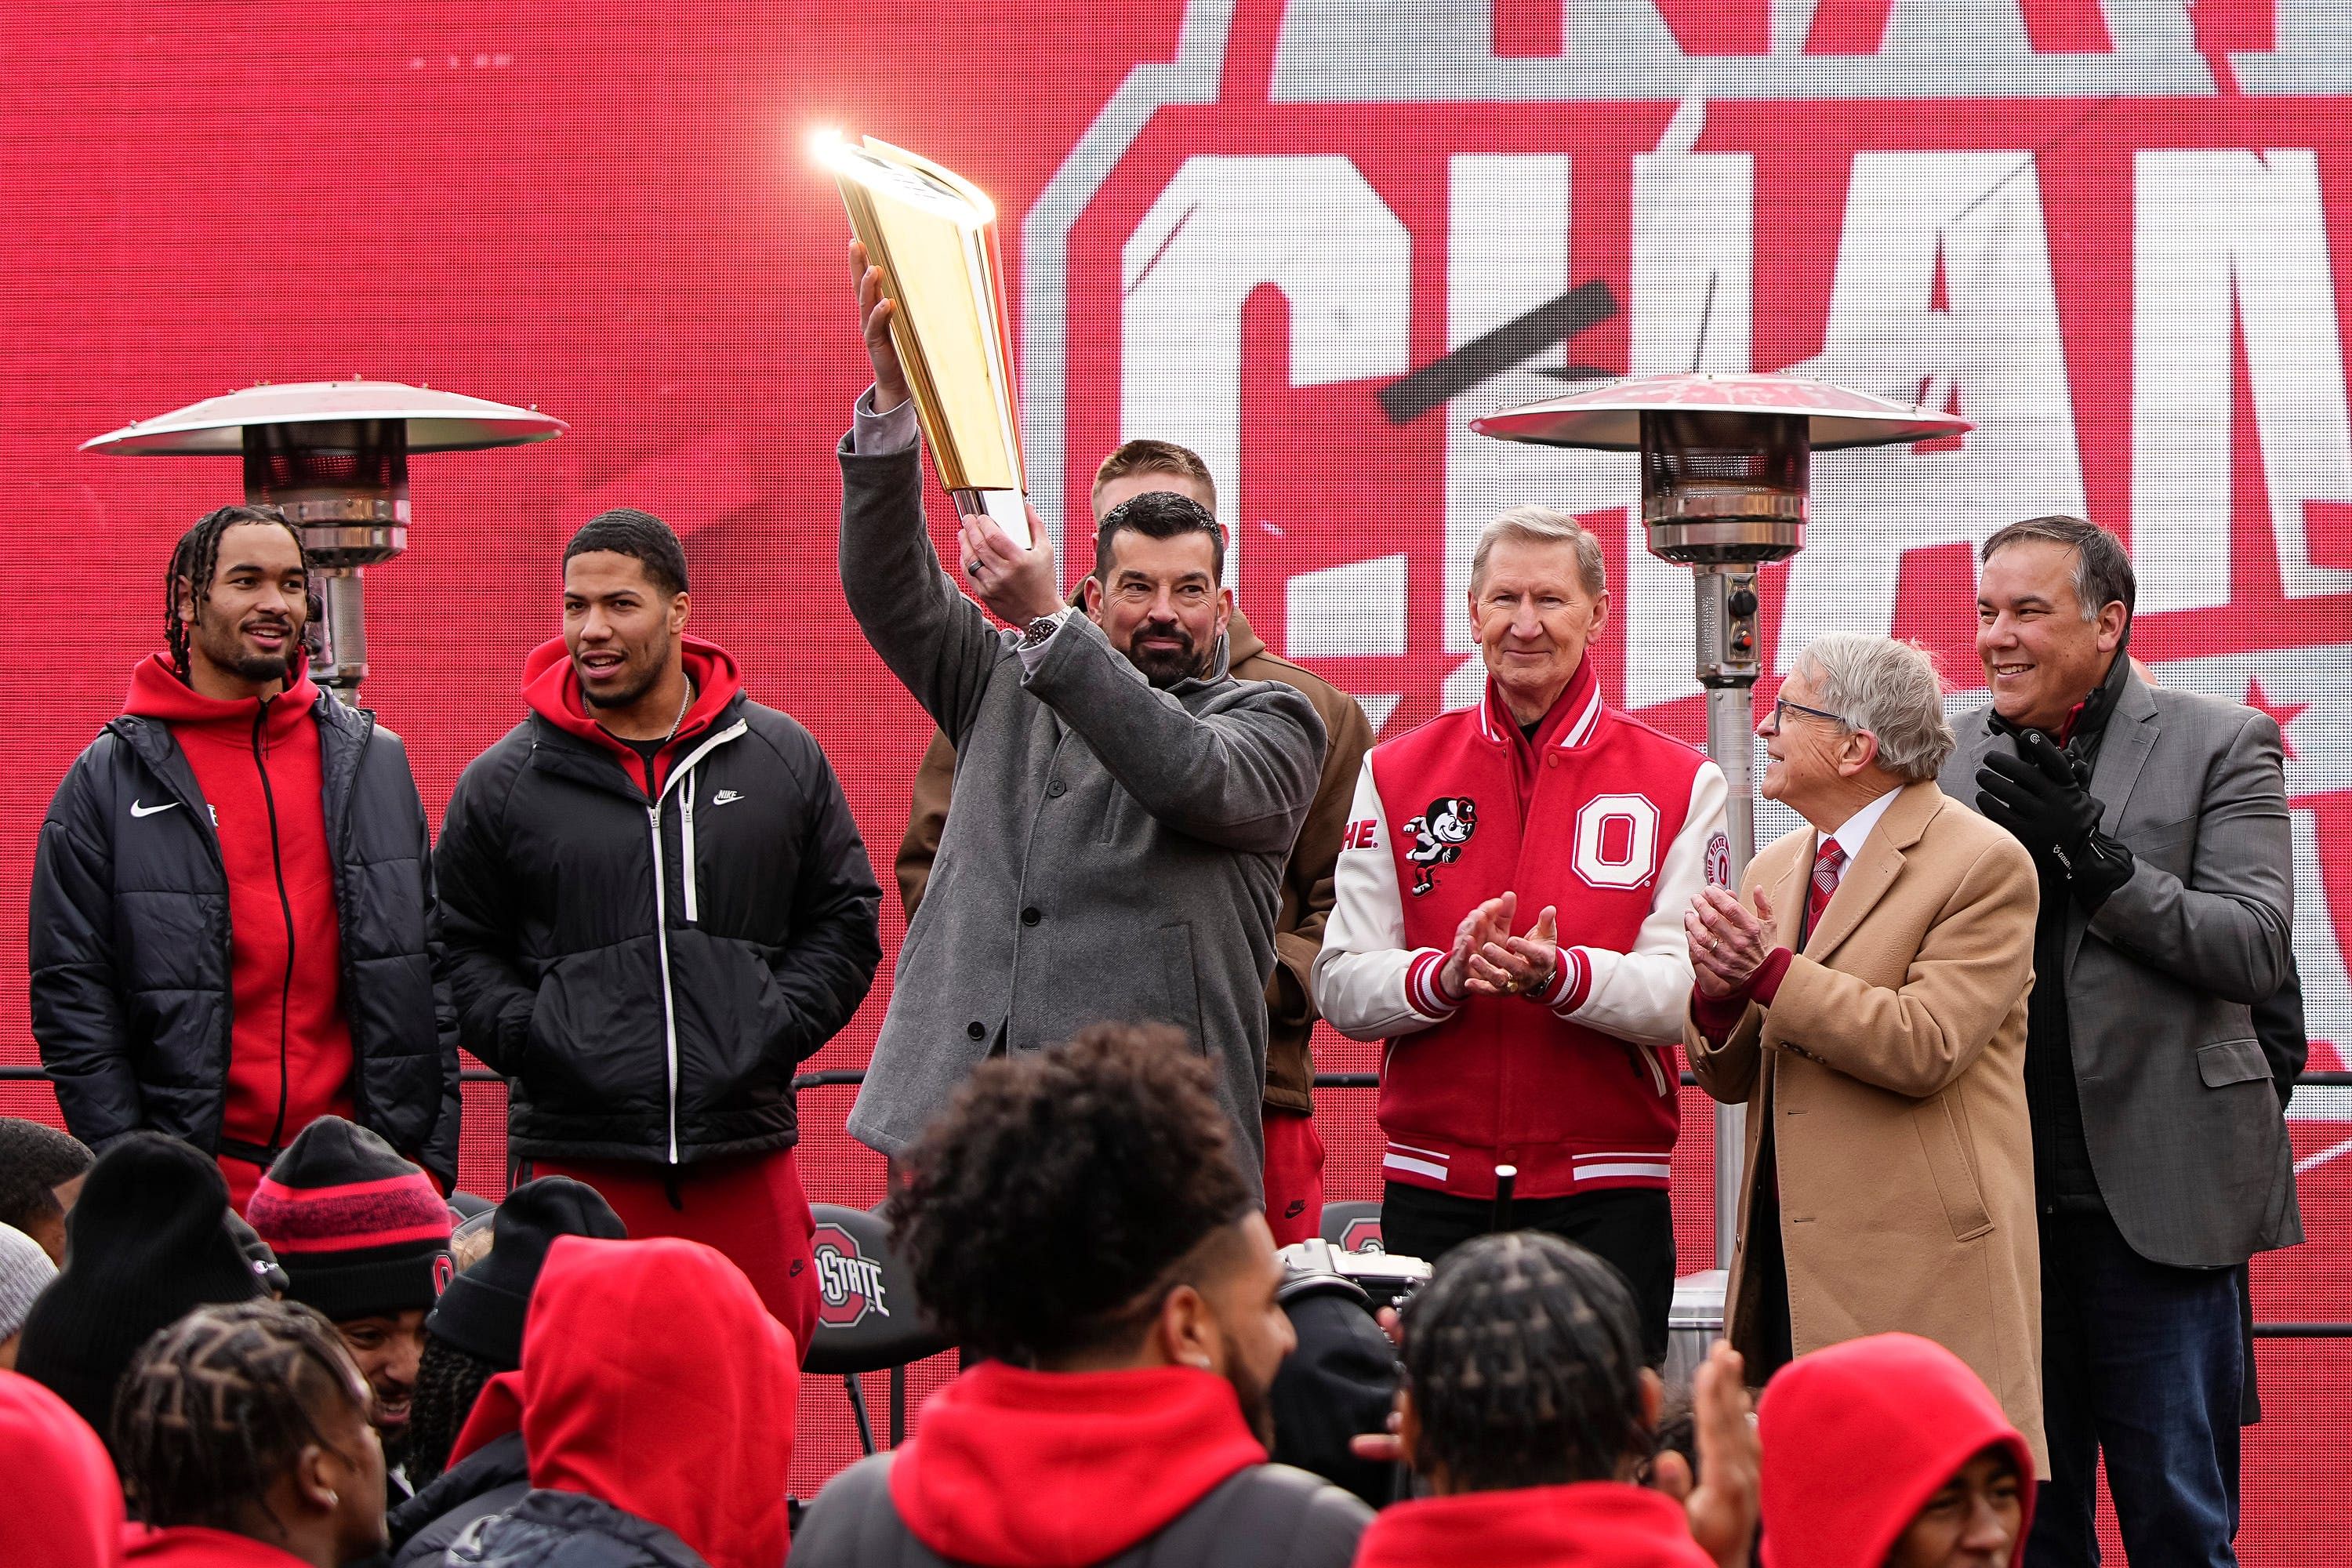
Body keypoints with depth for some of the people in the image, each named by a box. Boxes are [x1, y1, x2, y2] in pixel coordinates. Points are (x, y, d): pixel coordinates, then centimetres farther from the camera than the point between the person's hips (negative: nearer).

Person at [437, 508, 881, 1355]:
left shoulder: (782, 760, 10)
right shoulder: (504, 782, 6)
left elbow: (845, 921, 16)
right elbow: (462, 951, 11)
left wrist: (774, 1032, 1)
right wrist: (535, 1044, -5)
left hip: (747, 1153, 2)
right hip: (577, 1152, -2)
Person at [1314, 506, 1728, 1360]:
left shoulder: (1680, 784, 4)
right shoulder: (1396, 775, 9)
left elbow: (1686, 990, -6)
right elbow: (1341, 985, 3)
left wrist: (1560, 974, -25)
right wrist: (1447, 974, -18)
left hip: (1606, 1200, -1)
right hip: (1433, 1195, 1)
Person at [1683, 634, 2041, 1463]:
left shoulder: (1983, 865, -6)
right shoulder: (1776, 870, 18)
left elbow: (1925, 1048, -17)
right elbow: (1729, 1077, 17)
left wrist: (1771, 974, -15)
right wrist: (1719, 991, -5)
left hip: (1918, 1267, -7)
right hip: (1784, 1262, 7)